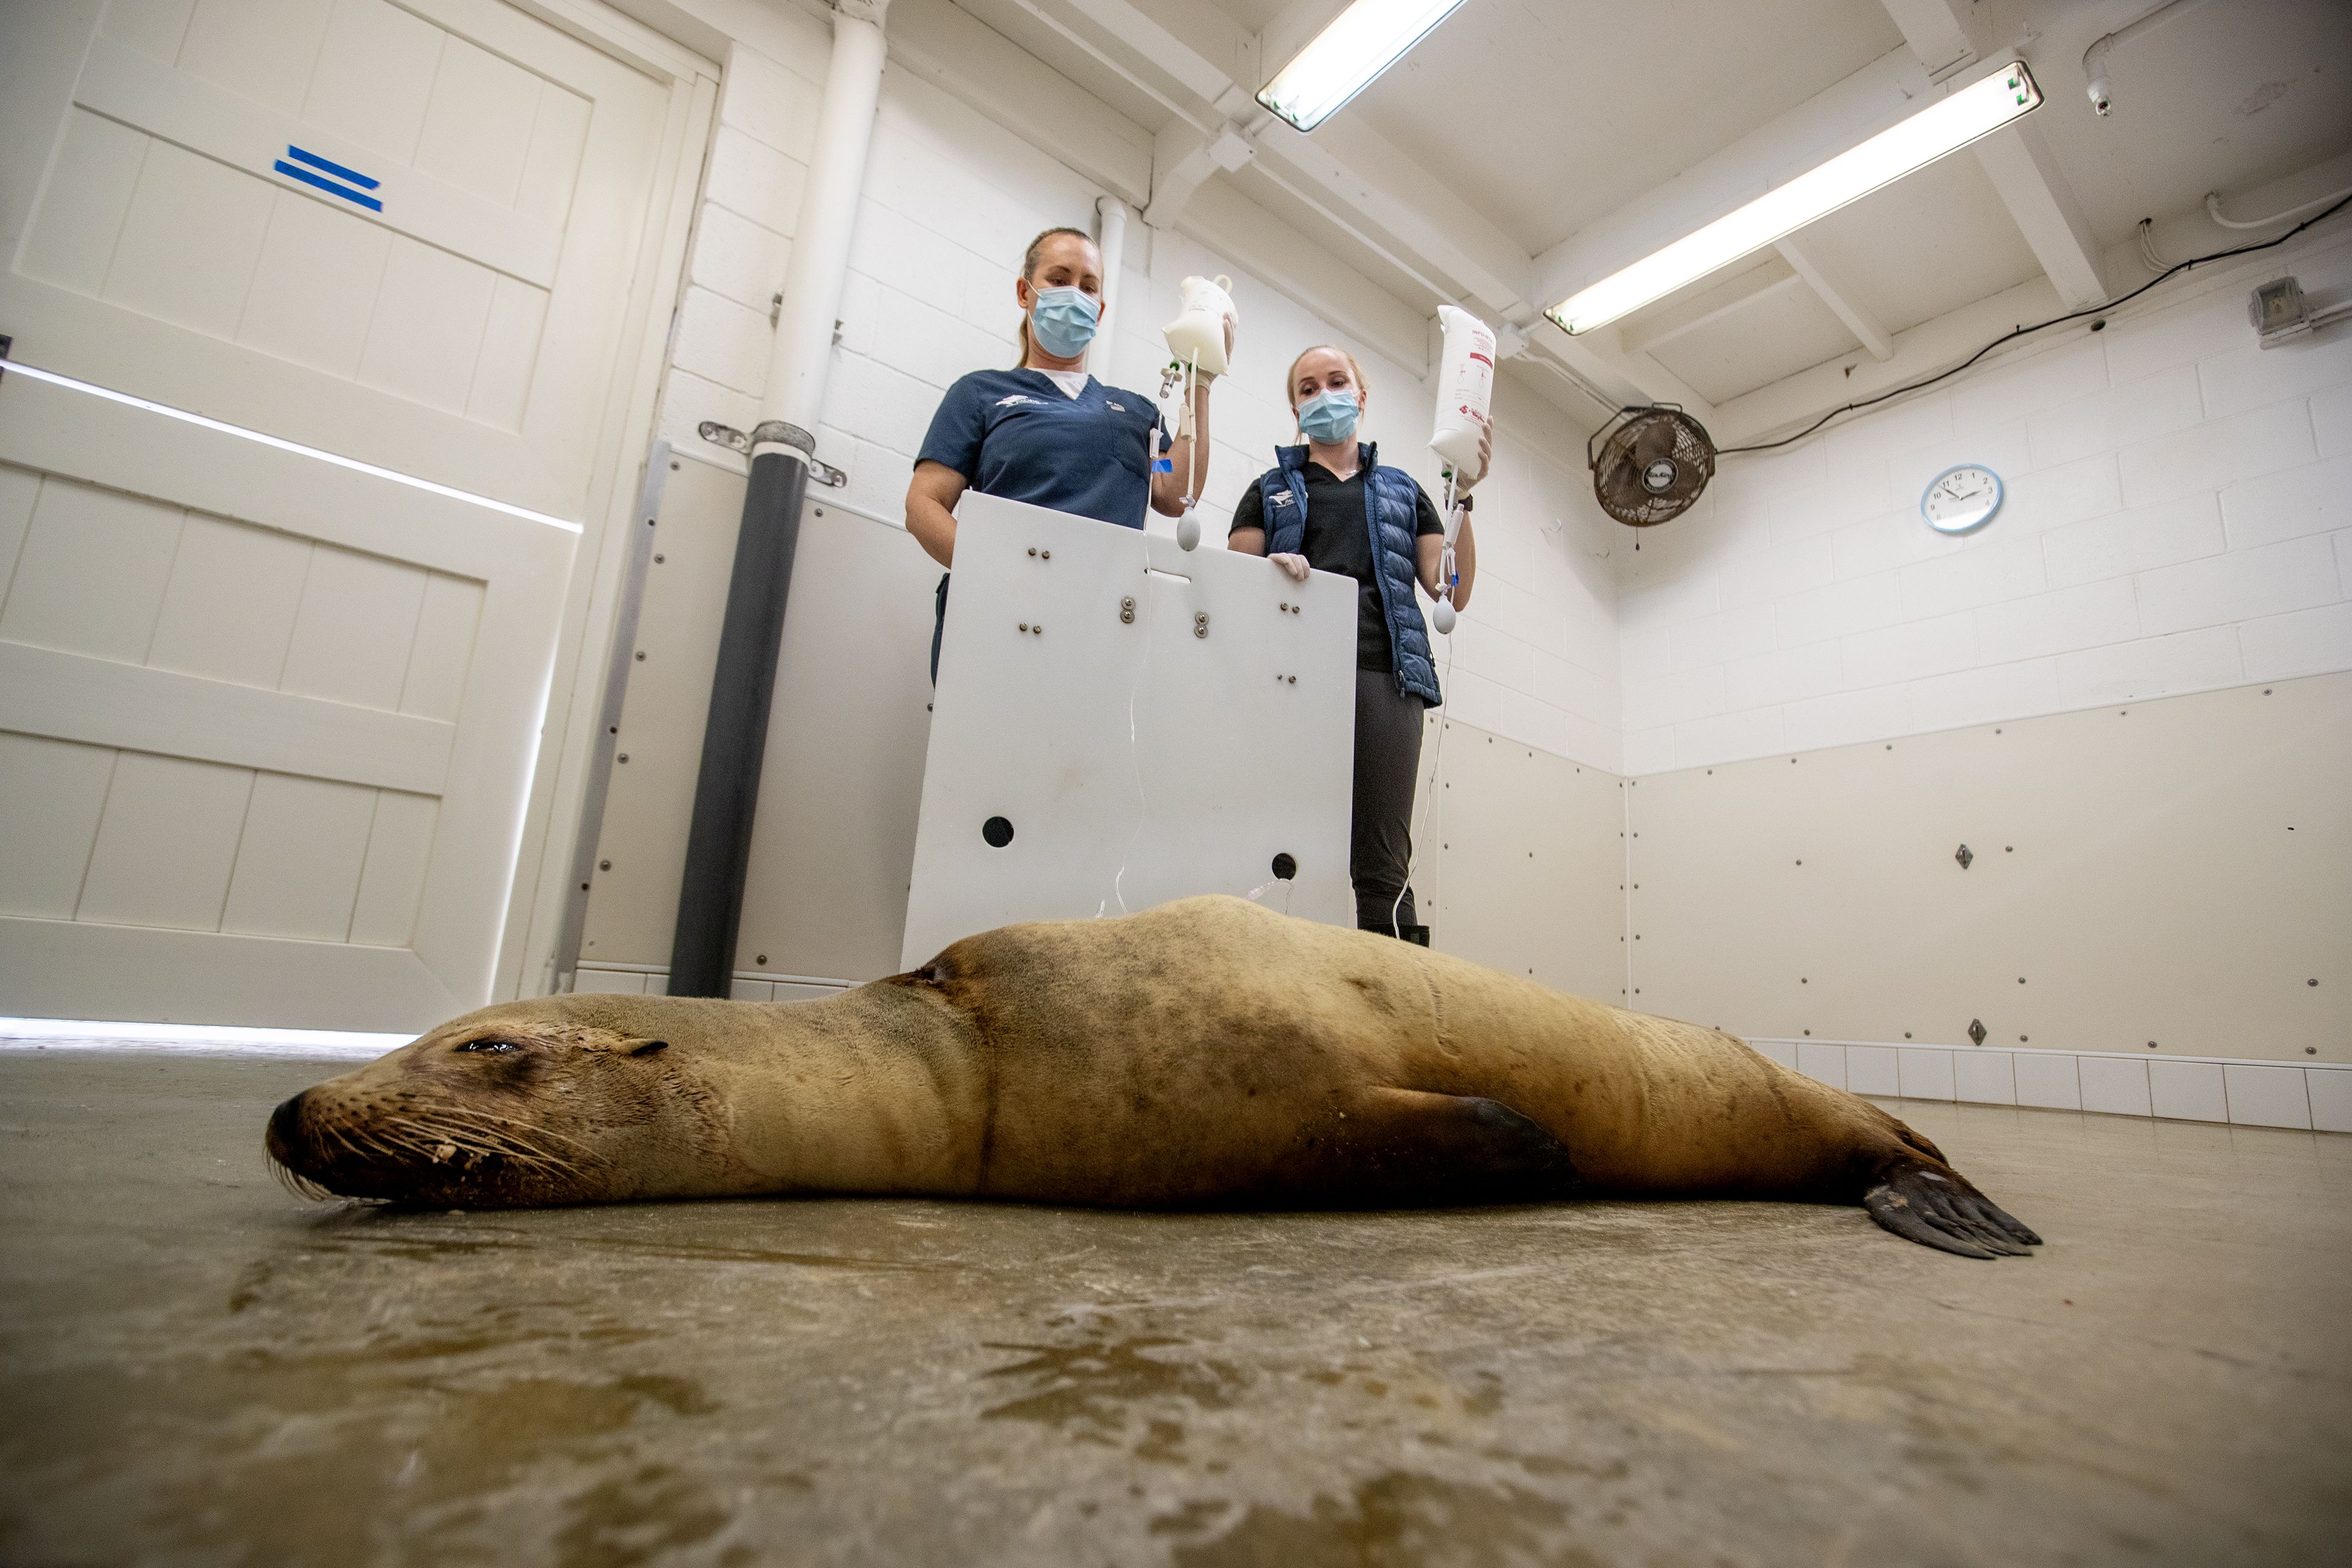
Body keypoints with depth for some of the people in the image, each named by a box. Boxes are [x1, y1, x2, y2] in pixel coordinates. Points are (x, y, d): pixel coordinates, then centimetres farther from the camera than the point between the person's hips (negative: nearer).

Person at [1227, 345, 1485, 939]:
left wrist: (1462, 496, 3)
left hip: (1383, 674, 1)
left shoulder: (1402, 490, 25)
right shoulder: (1271, 490, 23)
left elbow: (1452, 591, 14)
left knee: (1382, 866, -7)